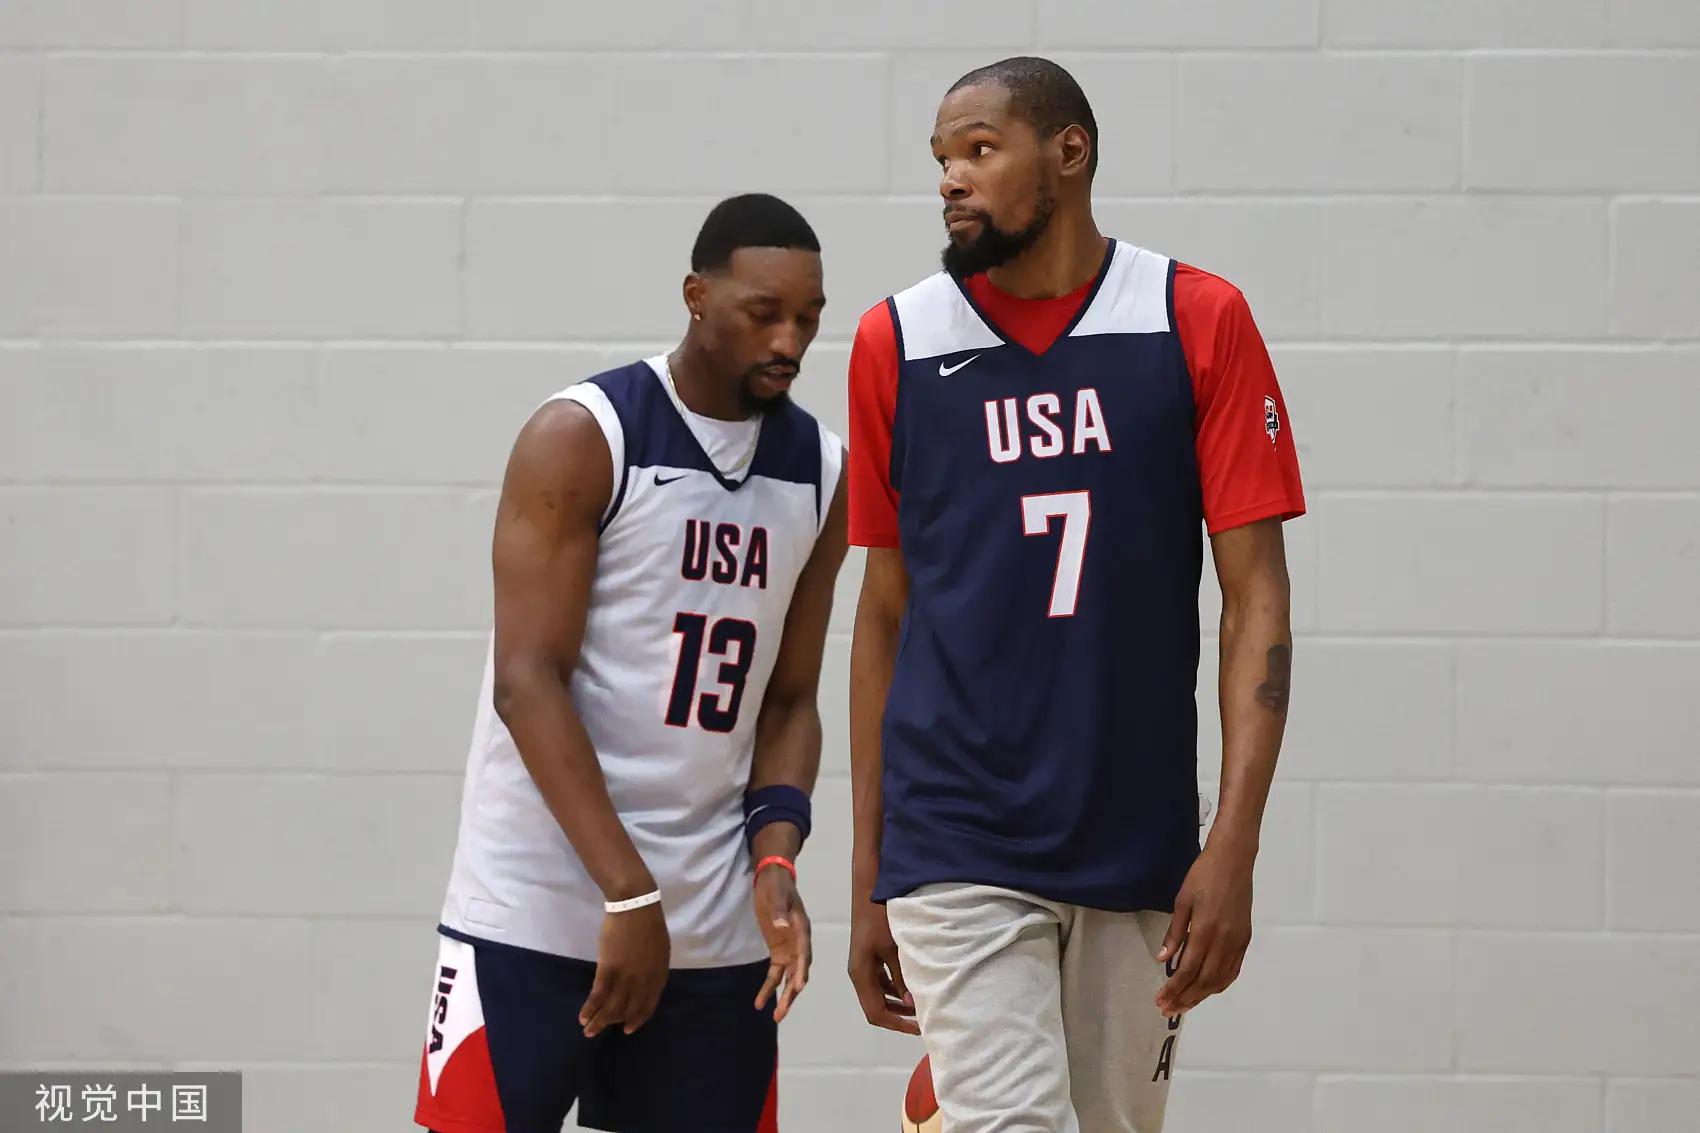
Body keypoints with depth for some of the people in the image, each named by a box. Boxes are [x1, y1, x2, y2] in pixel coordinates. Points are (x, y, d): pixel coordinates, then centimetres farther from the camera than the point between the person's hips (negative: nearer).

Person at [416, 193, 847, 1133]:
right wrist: (630, 896, -19)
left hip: (715, 936, 5)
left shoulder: (821, 473, 8)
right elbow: (527, 683, -13)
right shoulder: (581, 439, -9)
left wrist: (774, 855, -6)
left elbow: (788, 700, 14)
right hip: (534, 914, -5)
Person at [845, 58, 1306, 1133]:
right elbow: (887, 613, 11)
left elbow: (1256, 595, -1)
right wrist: (867, 879, 10)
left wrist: (1233, 846, -11)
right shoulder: (898, 344, 4)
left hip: (1141, 847, 1)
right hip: (956, 851, 0)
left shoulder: (1199, 321, 0)